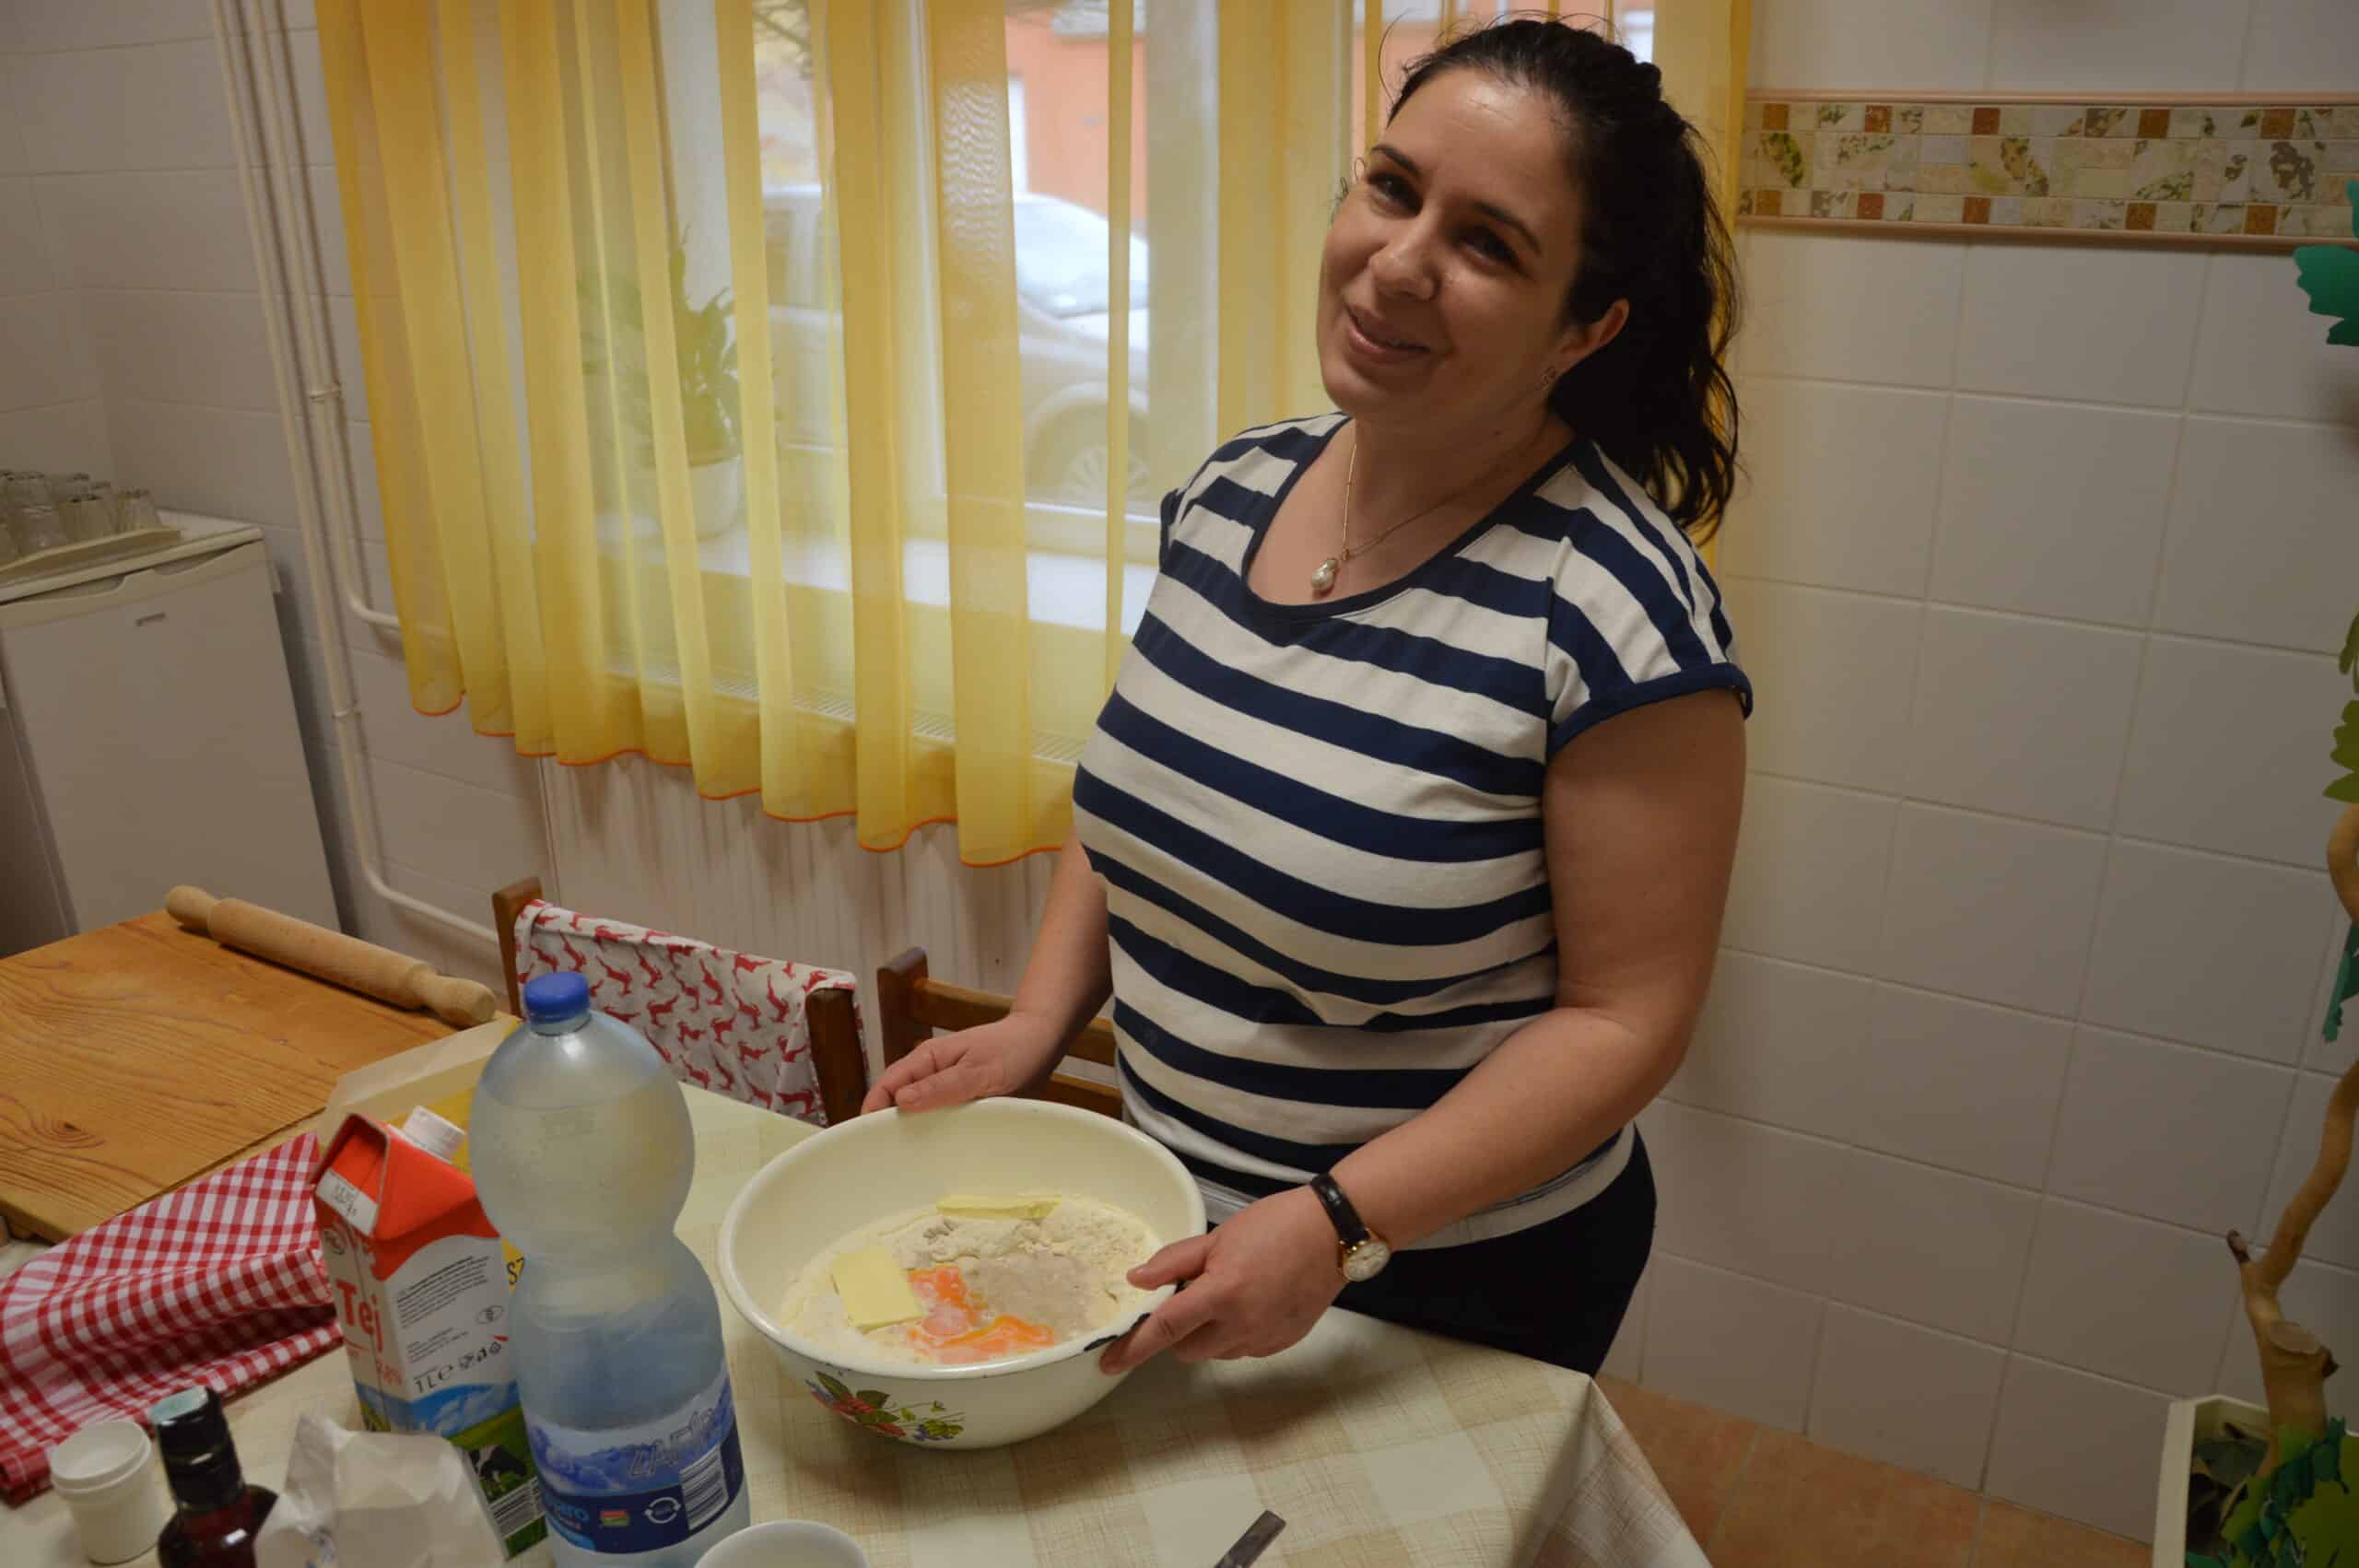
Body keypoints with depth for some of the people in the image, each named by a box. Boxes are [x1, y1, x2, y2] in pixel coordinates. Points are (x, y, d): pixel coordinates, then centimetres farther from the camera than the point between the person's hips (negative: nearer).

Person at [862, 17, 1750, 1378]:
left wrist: (1337, 1224, -25)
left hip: (1456, 1282, -6)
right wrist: (1036, 1025, -3)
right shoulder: (1231, 494, -5)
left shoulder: (1612, 611, -24)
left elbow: (1627, 1018, -20)